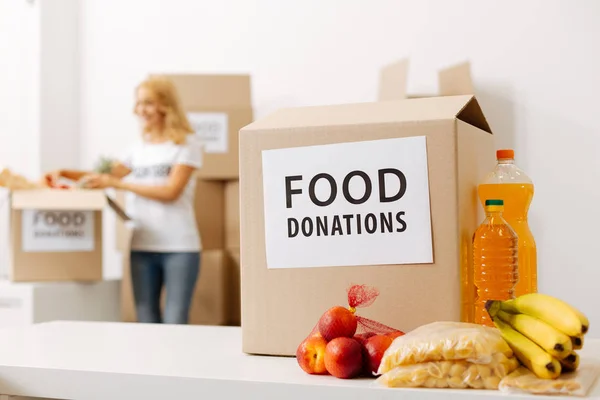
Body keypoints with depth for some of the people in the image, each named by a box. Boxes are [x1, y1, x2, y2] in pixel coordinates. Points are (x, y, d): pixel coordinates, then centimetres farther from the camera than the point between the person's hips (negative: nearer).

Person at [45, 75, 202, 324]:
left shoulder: (186, 145, -2)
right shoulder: (140, 148, 15)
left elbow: (171, 191, -12)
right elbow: (107, 175, 18)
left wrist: (117, 183, -14)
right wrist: (64, 173, 5)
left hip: (179, 248, -5)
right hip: (142, 247, 5)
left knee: (174, 324, -5)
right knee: (146, 323, 5)